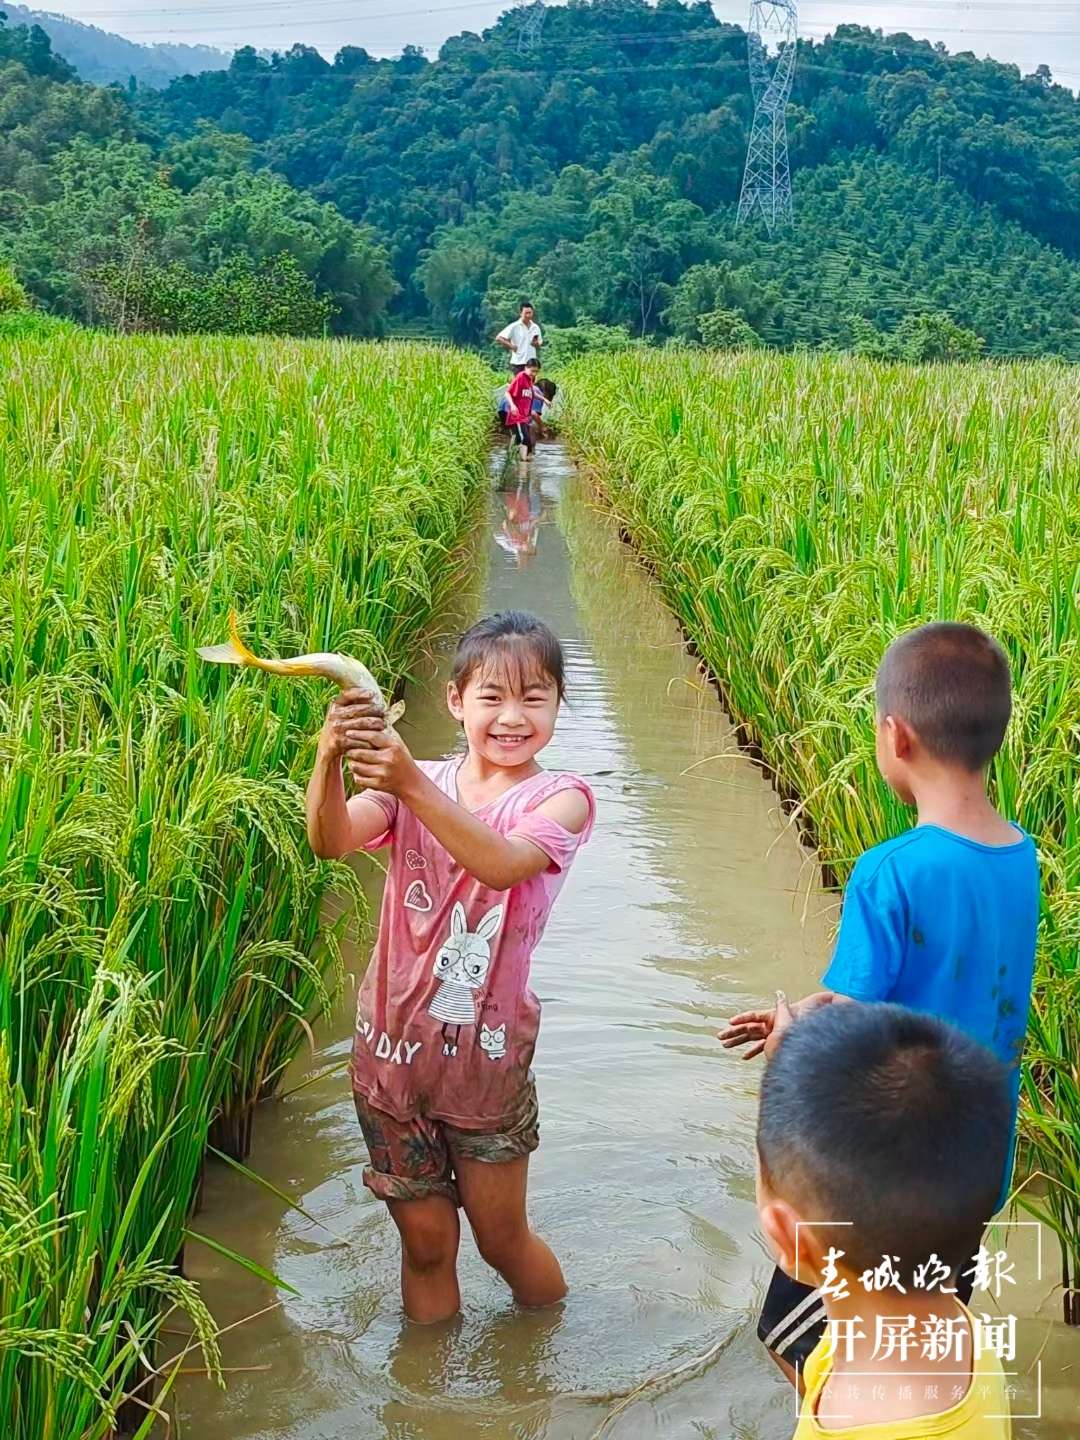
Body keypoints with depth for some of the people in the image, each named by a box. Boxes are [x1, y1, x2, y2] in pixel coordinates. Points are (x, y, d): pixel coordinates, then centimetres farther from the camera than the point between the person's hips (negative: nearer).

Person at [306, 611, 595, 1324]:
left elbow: (503, 862, -31)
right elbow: (332, 841, -20)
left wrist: (412, 784, -44)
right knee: (426, 1240, 15)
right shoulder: (413, 784, -1)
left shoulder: (560, 798, -9)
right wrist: (330, 757, -40)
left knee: (502, 1237, 13)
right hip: (392, 1043, 2)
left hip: (487, 1053, -2)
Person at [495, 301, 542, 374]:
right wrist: (511, 346, -15)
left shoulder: (535, 327, 9)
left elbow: (540, 342, 19)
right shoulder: (514, 327, -6)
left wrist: (537, 344, -4)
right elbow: (498, 338, -10)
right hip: (518, 363, -5)